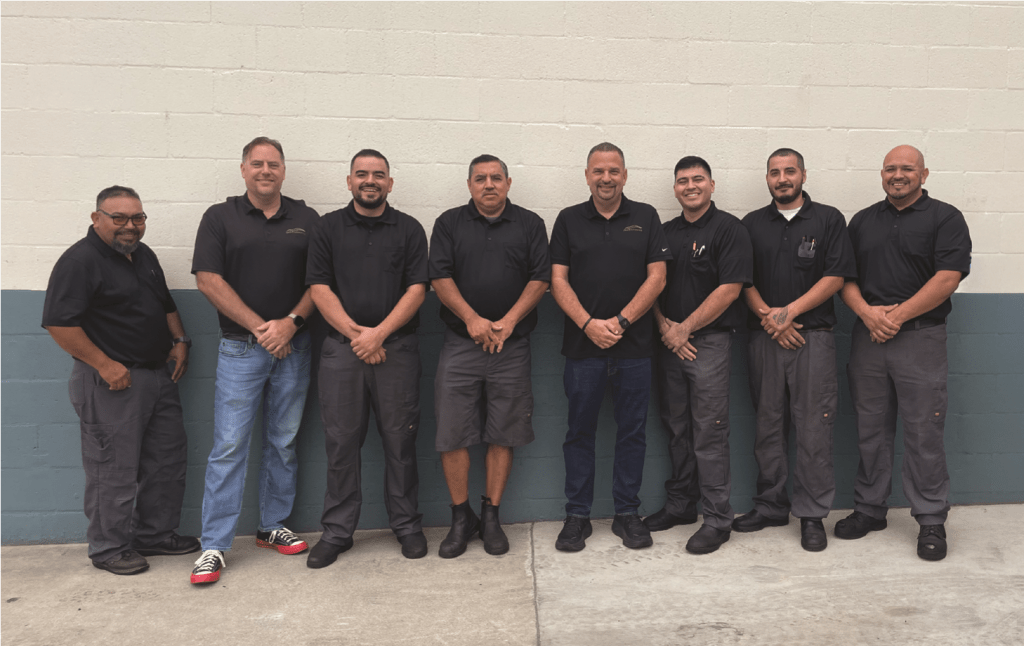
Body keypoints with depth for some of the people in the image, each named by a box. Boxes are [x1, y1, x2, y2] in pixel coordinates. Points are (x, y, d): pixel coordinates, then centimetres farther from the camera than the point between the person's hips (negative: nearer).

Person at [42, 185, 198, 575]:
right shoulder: (80, 261, -13)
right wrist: (104, 364, -19)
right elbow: (59, 322, -19)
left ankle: (156, 535, 28)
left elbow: (166, 305, 24)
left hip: (159, 375, 9)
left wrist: (180, 342, 10)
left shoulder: (144, 255, 14)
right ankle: (109, 548, 17)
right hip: (113, 382, -9)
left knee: (168, 459, 13)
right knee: (114, 469, 0)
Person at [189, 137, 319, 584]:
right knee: (229, 445, -3)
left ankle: (272, 527, 24)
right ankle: (214, 546, 5)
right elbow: (208, 280, -5)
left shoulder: (306, 219, 9)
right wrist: (259, 327, -11)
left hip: (293, 346, 3)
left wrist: (291, 322, -11)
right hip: (240, 348, -2)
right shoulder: (220, 217, 3)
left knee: (284, 443, 10)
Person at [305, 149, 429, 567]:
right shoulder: (329, 228, 10)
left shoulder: (409, 230, 8)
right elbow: (319, 288, 2)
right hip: (342, 348, 1)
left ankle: (406, 525, 18)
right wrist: (355, 333, -9)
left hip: (397, 348, 0)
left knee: (400, 439, 4)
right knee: (341, 442, 4)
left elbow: (417, 289, 0)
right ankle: (337, 531, 17)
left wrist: (378, 333, -11)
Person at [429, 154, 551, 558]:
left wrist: (508, 321, -11)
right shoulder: (449, 223, 9)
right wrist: (472, 319, -13)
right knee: (452, 434, -1)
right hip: (460, 345, 0)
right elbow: (439, 277, -1)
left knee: (503, 435, 4)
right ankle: (461, 518, 14)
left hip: (511, 346, 0)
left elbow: (540, 279, 1)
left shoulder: (529, 224, 9)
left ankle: (491, 517, 17)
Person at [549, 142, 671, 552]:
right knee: (579, 432, 6)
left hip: (634, 345, 0)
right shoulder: (569, 220, 8)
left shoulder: (646, 218, 8)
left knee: (632, 432, 7)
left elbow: (657, 277, 1)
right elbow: (558, 280, 2)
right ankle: (577, 516, 18)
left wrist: (621, 321, -10)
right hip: (583, 345, 0)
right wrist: (588, 324, -12)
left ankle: (627, 514, 21)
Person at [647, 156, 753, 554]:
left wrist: (685, 328, -11)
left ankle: (717, 519, 5)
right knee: (676, 428, 12)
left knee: (709, 432, -4)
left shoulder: (728, 229, -3)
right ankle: (679, 505, 25)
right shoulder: (665, 232, 15)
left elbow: (729, 289, -11)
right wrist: (665, 327, -4)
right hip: (669, 341, 6)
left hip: (709, 340, -5)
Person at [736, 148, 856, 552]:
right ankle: (771, 506, 20)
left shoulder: (828, 220, 6)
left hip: (812, 336, -2)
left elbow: (835, 277, -2)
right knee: (767, 426, 8)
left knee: (813, 429, -2)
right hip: (764, 337, 3)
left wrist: (789, 311, -12)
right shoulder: (752, 224, 13)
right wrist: (767, 315, -8)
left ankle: (812, 515, 9)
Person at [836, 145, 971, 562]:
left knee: (924, 433, 0)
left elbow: (948, 278, -10)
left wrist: (896, 316, -14)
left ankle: (931, 520, 12)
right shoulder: (863, 221, 14)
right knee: (871, 430, 10)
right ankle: (869, 508, 22)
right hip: (867, 339, 4)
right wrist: (867, 312, -10)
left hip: (920, 337, -4)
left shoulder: (945, 218, 2)